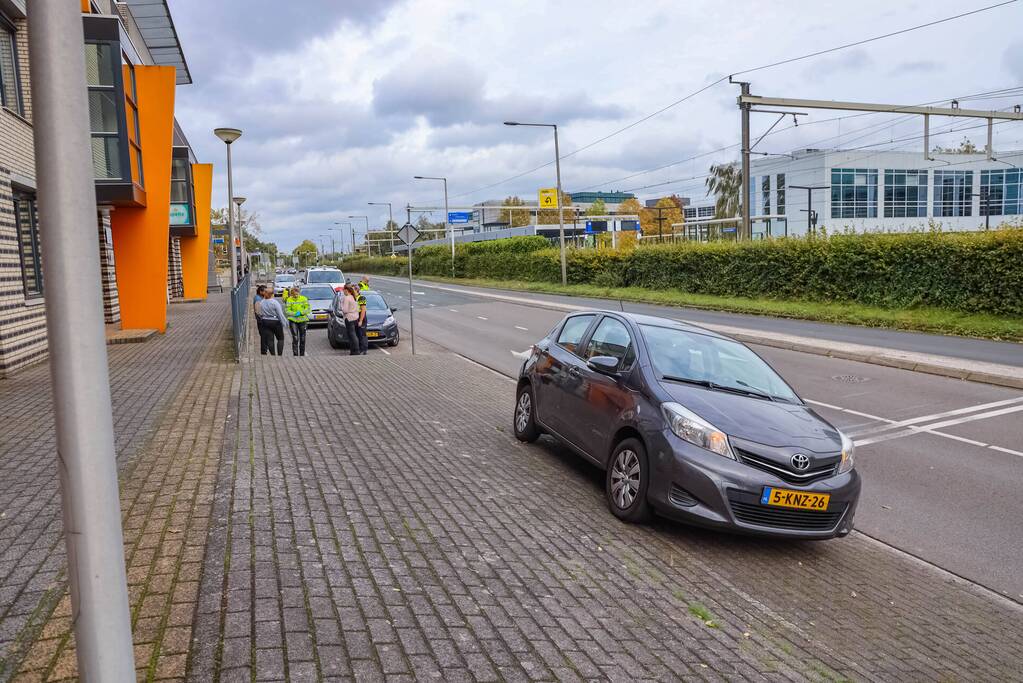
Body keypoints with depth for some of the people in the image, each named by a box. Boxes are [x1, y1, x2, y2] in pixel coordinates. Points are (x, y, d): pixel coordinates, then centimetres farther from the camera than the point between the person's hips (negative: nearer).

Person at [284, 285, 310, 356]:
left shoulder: (304, 299, 2)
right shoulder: (289, 300, -1)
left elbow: (307, 309, 0)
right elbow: (287, 310, -4)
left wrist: (301, 312, -17)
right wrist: (295, 314, -20)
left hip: (302, 320, 2)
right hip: (293, 321, -2)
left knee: (302, 339, 8)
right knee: (295, 339, -9)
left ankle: (302, 354, 20)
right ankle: (295, 354, -5)